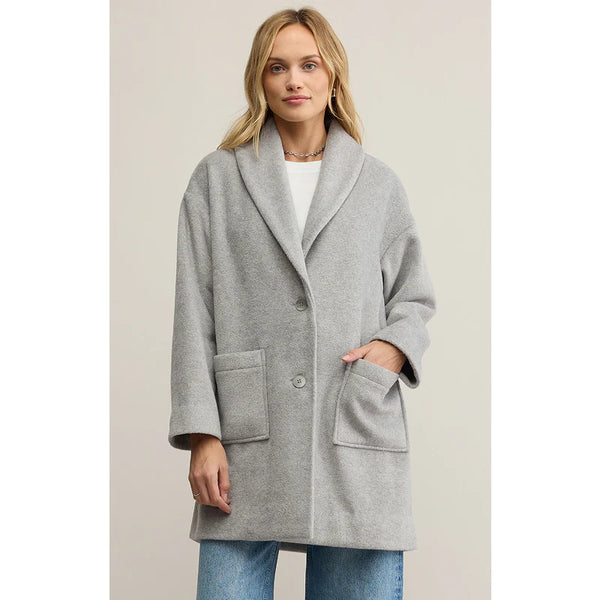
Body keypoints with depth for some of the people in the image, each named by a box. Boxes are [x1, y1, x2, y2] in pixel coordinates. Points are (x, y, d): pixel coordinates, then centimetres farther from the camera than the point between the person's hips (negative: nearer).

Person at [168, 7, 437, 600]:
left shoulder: (378, 183, 13)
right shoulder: (217, 177, 9)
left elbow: (415, 298, 18)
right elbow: (194, 313, 4)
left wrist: (394, 347, -5)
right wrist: (201, 434, -4)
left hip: (356, 440, 1)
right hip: (248, 443, 0)